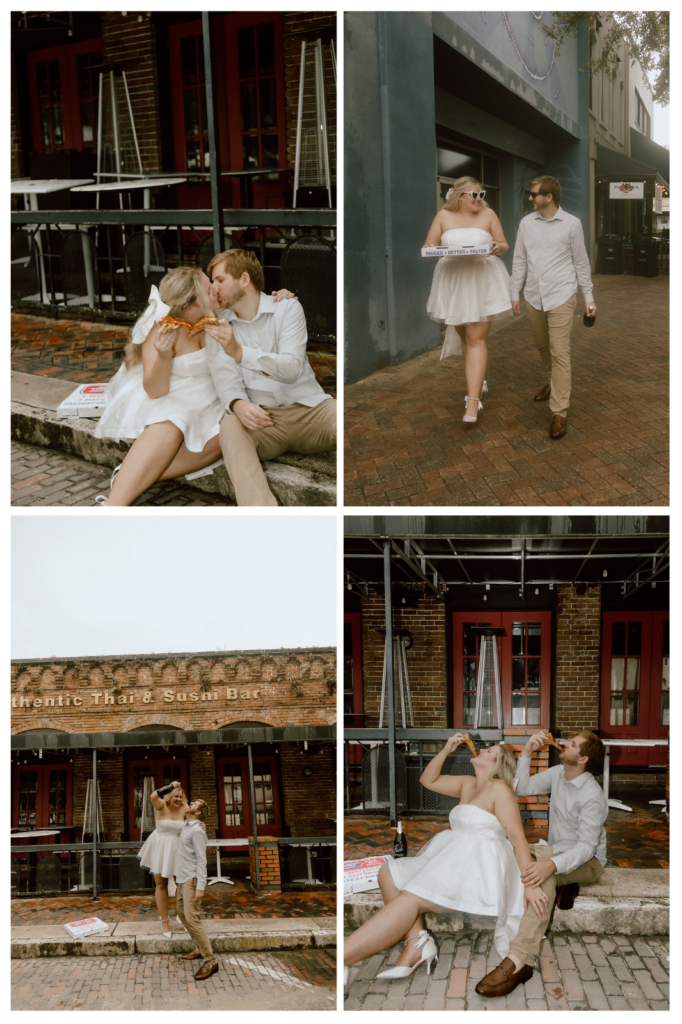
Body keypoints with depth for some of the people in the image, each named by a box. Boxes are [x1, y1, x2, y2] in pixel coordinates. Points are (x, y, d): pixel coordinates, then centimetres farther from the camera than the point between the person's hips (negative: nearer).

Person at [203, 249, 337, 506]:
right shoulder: (218, 329, 12)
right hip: (262, 418, 1)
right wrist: (238, 404, -27)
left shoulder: (287, 308, 4)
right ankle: (260, 509, -51)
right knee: (230, 426, -33)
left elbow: (292, 369, -11)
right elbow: (226, 380, -2)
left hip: (309, 408, 0)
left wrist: (239, 351, -26)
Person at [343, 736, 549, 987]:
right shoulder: (467, 784, 22)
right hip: (454, 859, 9)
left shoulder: (499, 789, -4)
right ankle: (417, 941, -25)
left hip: (479, 863, -9)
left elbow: (517, 836, -12)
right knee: (388, 872, -8)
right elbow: (428, 780, 30)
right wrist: (445, 751, 14)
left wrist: (529, 884, -22)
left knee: (410, 899, -27)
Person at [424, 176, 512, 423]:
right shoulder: (444, 216, 4)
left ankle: (473, 400, -13)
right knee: (464, 336, 13)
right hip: (453, 282, 2)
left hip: (482, 282, -2)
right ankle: (478, 380, 36)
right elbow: (429, 246, 4)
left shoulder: (488, 214, 3)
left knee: (476, 339, -10)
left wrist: (498, 247, -16)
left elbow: (503, 245, 7)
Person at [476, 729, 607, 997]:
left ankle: (518, 961, -54)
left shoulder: (592, 797, -22)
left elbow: (586, 846, -29)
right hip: (557, 850, 8)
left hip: (587, 861, -8)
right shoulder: (558, 774, 2)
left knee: (543, 874, -41)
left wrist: (552, 864, -47)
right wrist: (526, 752, -7)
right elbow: (523, 788, 5)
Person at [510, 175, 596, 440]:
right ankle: (554, 382, 45)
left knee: (560, 353, -8)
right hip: (533, 298, 4)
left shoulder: (571, 224, -3)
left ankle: (559, 412, -7)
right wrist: (514, 294, 10)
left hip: (560, 297, -4)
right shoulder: (526, 223, 5)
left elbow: (581, 262, 3)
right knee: (543, 346, 18)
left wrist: (589, 297, 4)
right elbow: (519, 260, 10)